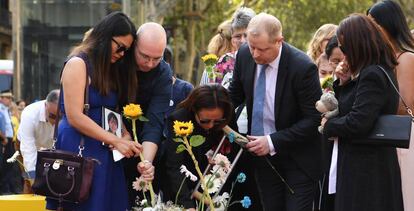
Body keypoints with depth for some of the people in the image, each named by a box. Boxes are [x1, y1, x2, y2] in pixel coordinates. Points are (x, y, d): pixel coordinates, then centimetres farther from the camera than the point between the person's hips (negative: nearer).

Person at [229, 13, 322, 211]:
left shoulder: (303, 67, -23)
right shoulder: (245, 55, -6)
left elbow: (314, 119, -18)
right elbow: (235, 94, 12)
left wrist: (273, 142, -22)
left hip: (297, 158, -5)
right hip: (262, 152, 5)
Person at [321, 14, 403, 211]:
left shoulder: (372, 76, -20)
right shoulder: (381, 70, 12)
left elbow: (357, 123, -27)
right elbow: (349, 107, 18)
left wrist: (328, 125, -11)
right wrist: (344, 83, 3)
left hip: (365, 171, -10)